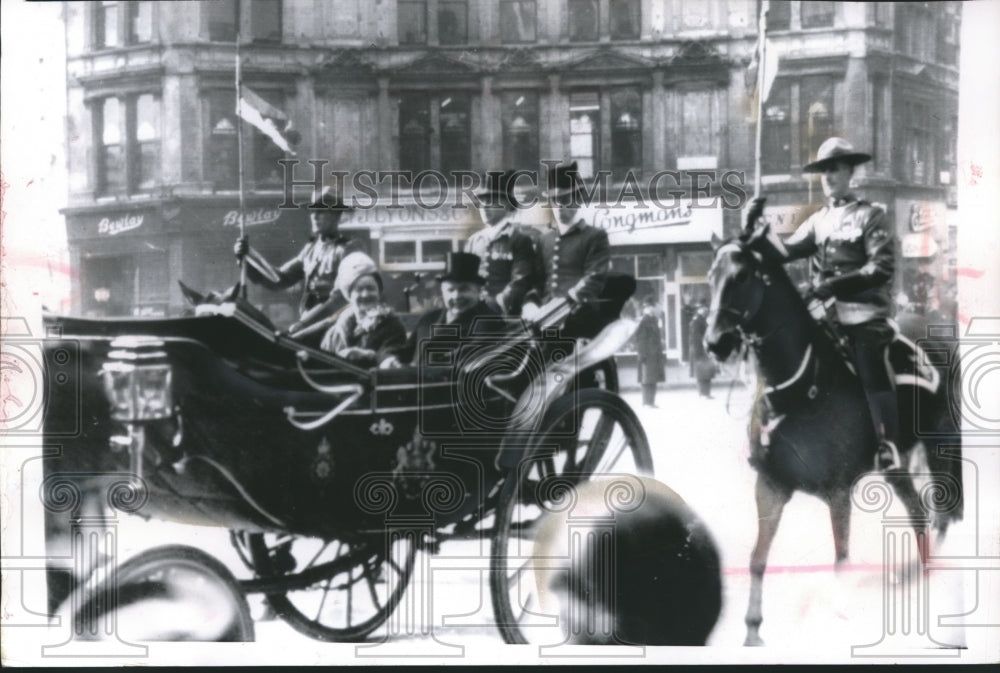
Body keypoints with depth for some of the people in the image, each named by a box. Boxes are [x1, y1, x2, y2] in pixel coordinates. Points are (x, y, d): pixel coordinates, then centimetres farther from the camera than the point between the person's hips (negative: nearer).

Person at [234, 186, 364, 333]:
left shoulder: (350, 249, -4)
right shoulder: (310, 249, 18)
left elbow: (340, 299, -12)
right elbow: (279, 280, 15)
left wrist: (302, 323, -17)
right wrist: (248, 254, 4)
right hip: (307, 327, 6)